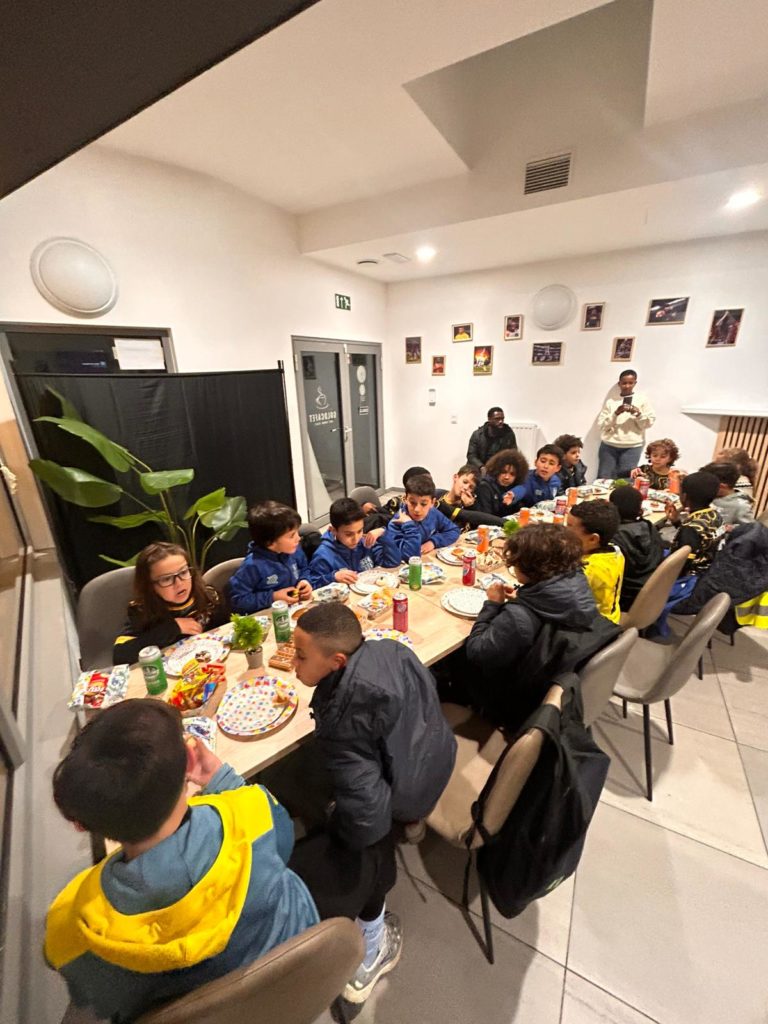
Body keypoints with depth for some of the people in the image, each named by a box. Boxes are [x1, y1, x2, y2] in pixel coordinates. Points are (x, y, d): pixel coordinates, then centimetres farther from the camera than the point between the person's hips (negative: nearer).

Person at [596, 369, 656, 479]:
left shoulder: (642, 399, 5)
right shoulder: (610, 400, 4)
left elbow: (650, 422, 4)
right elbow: (601, 424, -2)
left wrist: (638, 413, -13)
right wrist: (616, 413, -16)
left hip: (632, 447, 0)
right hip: (609, 445, 0)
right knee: (604, 478, 3)